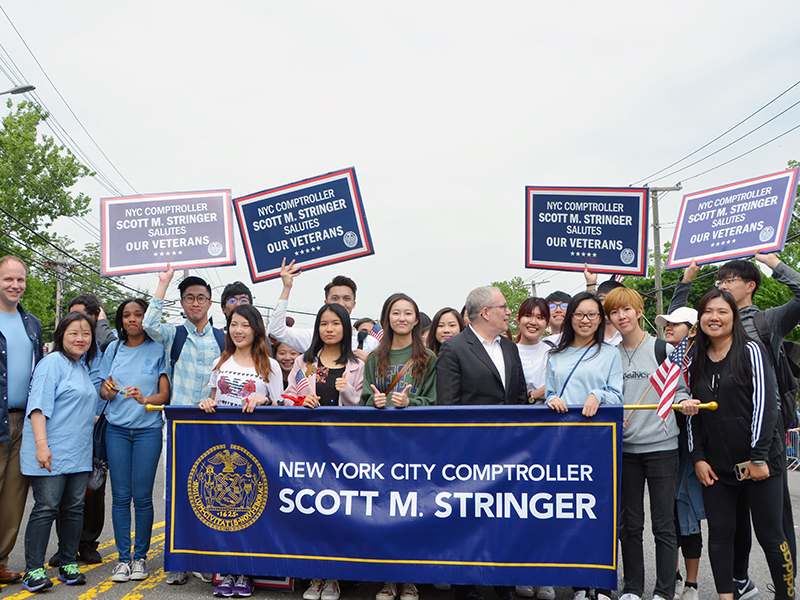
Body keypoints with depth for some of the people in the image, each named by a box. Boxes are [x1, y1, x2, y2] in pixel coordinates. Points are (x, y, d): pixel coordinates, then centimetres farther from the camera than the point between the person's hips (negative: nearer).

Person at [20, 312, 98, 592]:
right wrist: (41, 443, -21)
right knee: (46, 508, -5)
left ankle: (68, 565, 18)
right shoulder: (52, 363, -7)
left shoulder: (83, 368, 18)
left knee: (74, 508, 9)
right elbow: (39, 404, -15)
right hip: (51, 453, -8)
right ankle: (33, 571, 4)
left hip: (78, 454, 8)